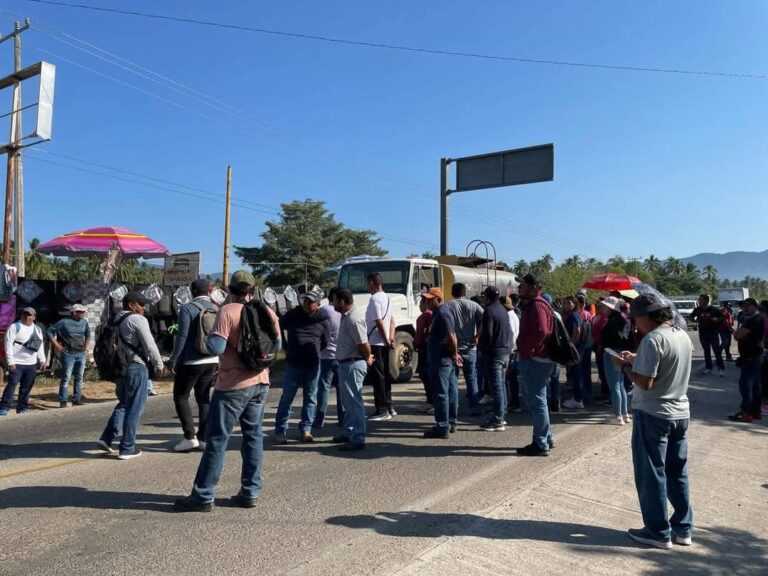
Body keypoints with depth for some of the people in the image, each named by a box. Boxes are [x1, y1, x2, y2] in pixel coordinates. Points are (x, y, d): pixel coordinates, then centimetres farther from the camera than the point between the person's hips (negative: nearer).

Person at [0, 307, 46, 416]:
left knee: (27, 387, 7)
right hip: (17, 363, -5)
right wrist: (10, 361, -15)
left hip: (31, 364, 5)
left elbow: (40, 345, 20)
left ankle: (22, 407, 14)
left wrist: (42, 360, 12)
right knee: (12, 384, -10)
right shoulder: (15, 327, -3)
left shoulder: (38, 329, 16)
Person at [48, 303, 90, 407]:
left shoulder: (84, 322, 6)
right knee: (66, 378, -4)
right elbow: (50, 332, -6)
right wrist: (57, 345, -8)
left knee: (79, 377, 8)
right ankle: (63, 401, 1)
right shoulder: (64, 322, -9)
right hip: (69, 354, -5)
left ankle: (77, 399, 16)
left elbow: (88, 334, 24)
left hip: (81, 354, 5)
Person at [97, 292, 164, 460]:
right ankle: (127, 448, 5)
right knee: (134, 408, 1)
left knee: (123, 403, 22)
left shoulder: (115, 320, 13)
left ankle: (106, 438, 13)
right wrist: (159, 364, 0)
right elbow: (150, 345, -12)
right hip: (136, 366, -8)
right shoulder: (138, 320, -11)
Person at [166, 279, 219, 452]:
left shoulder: (188, 308, -11)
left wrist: (173, 360, -8)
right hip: (211, 362, 6)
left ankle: (190, 437, 0)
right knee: (204, 398, 13)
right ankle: (203, 438, 14)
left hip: (191, 362, -5)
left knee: (181, 396, 7)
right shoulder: (217, 309, 5)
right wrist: (219, 361, 17)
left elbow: (182, 337, -16)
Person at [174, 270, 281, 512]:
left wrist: (210, 335, 2)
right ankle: (251, 492, 16)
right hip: (260, 383, 6)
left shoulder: (228, 311, -12)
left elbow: (215, 347, -18)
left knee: (217, 440, 1)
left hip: (233, 385, -5)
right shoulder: (266, 311, 5)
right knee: (253, 436, 12)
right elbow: (277, 344, 11)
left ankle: (203, 496, 7)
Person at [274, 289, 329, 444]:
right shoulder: (292, 314, 1)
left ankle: (305, 429, 20)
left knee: (310, 398, 8)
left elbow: (325, 342, 10)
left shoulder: (323, 319, 1)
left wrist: (312, 351, 7)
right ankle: (280, 431, 9)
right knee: (286, 397, 0)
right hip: (293, 363, -1)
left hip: (313, 364, 1)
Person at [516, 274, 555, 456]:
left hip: (535, 361, -11)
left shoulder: (536, 306, -16)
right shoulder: (530, 305, 18)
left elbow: (541, 331, -31)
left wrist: (525, 351, -21)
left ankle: (540, 444, 5)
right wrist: (523, 352, 12)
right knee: (532, 398, 18)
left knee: (537, 401, -4)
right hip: (531, 360, 11)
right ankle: (547, 438, 29)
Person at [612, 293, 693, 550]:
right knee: (677, 473, 17)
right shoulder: (683, 335, 7)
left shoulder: (653, 339, -20)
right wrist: (637, 360, 12)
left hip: (653, 415, -8)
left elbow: (645, 383, -23)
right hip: (680, 413, 8)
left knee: (651, 475, 5)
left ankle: (659, 532, 14)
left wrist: (624, 366, -8)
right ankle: (683, 529, 26)